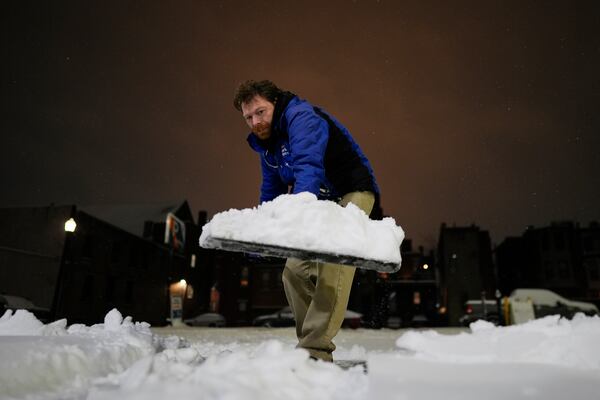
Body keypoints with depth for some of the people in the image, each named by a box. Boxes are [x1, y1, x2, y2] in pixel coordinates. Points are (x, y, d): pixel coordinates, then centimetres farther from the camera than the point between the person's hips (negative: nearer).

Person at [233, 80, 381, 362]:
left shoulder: (301, 117, -23)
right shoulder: (264, 141, 6)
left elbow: (309, 167, -40)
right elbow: (271, 190, 15)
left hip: (352, 194, -9)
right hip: (318, 204, 9)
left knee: (334, 262, -28)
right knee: (295, 269, 3)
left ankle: (316, 349, -27)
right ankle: (310, 340, 13)